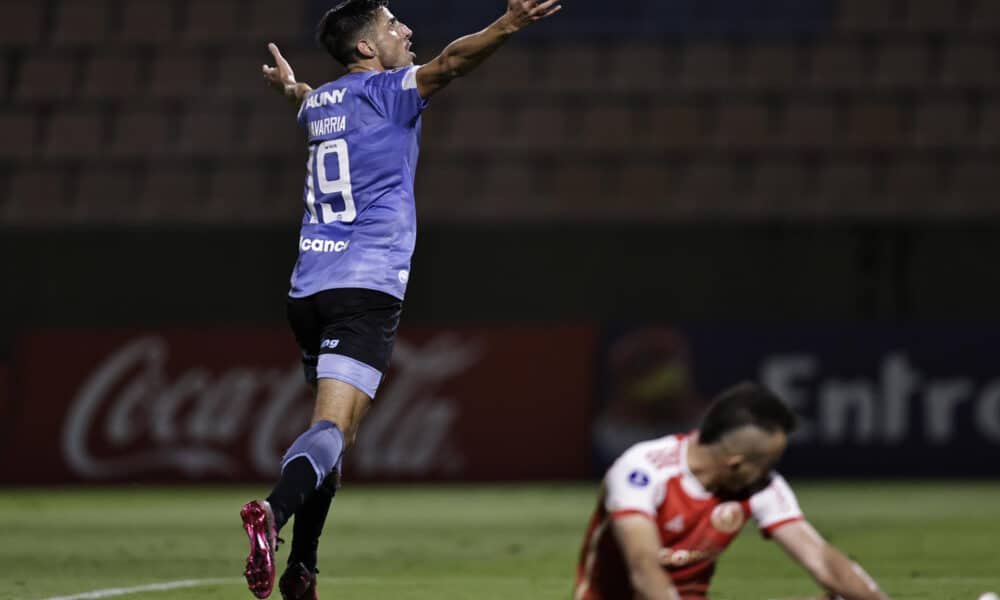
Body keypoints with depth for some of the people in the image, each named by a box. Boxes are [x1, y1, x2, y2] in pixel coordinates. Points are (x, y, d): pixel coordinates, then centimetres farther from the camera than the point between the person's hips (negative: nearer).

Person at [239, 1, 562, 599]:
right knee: (334, 428, -18)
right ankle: (273, 511, -43)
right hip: (368, 286, -8)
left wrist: (289, 84, 70)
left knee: (332, 430, 17)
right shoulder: (386, 91, -2)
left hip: (309, 287, 8)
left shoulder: (319, 102, 19)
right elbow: (450, 62, -23)